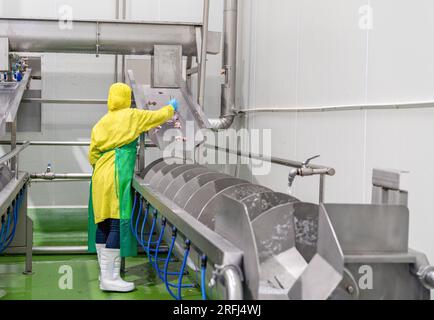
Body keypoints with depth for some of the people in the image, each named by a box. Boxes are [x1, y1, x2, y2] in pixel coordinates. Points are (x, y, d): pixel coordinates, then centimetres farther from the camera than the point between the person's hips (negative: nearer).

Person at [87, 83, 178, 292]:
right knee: (119, 223, -8)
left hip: (100, 177, 8)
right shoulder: (132, 116, 1)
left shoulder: (101, 123, 15)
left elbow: (92, 155, 14)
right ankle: (111, 278, -10)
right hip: (118, 177, -7)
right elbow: (158, 116, 13)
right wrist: (171, 107, 32)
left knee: (103, 224, 11)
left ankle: (105, 272, 20)